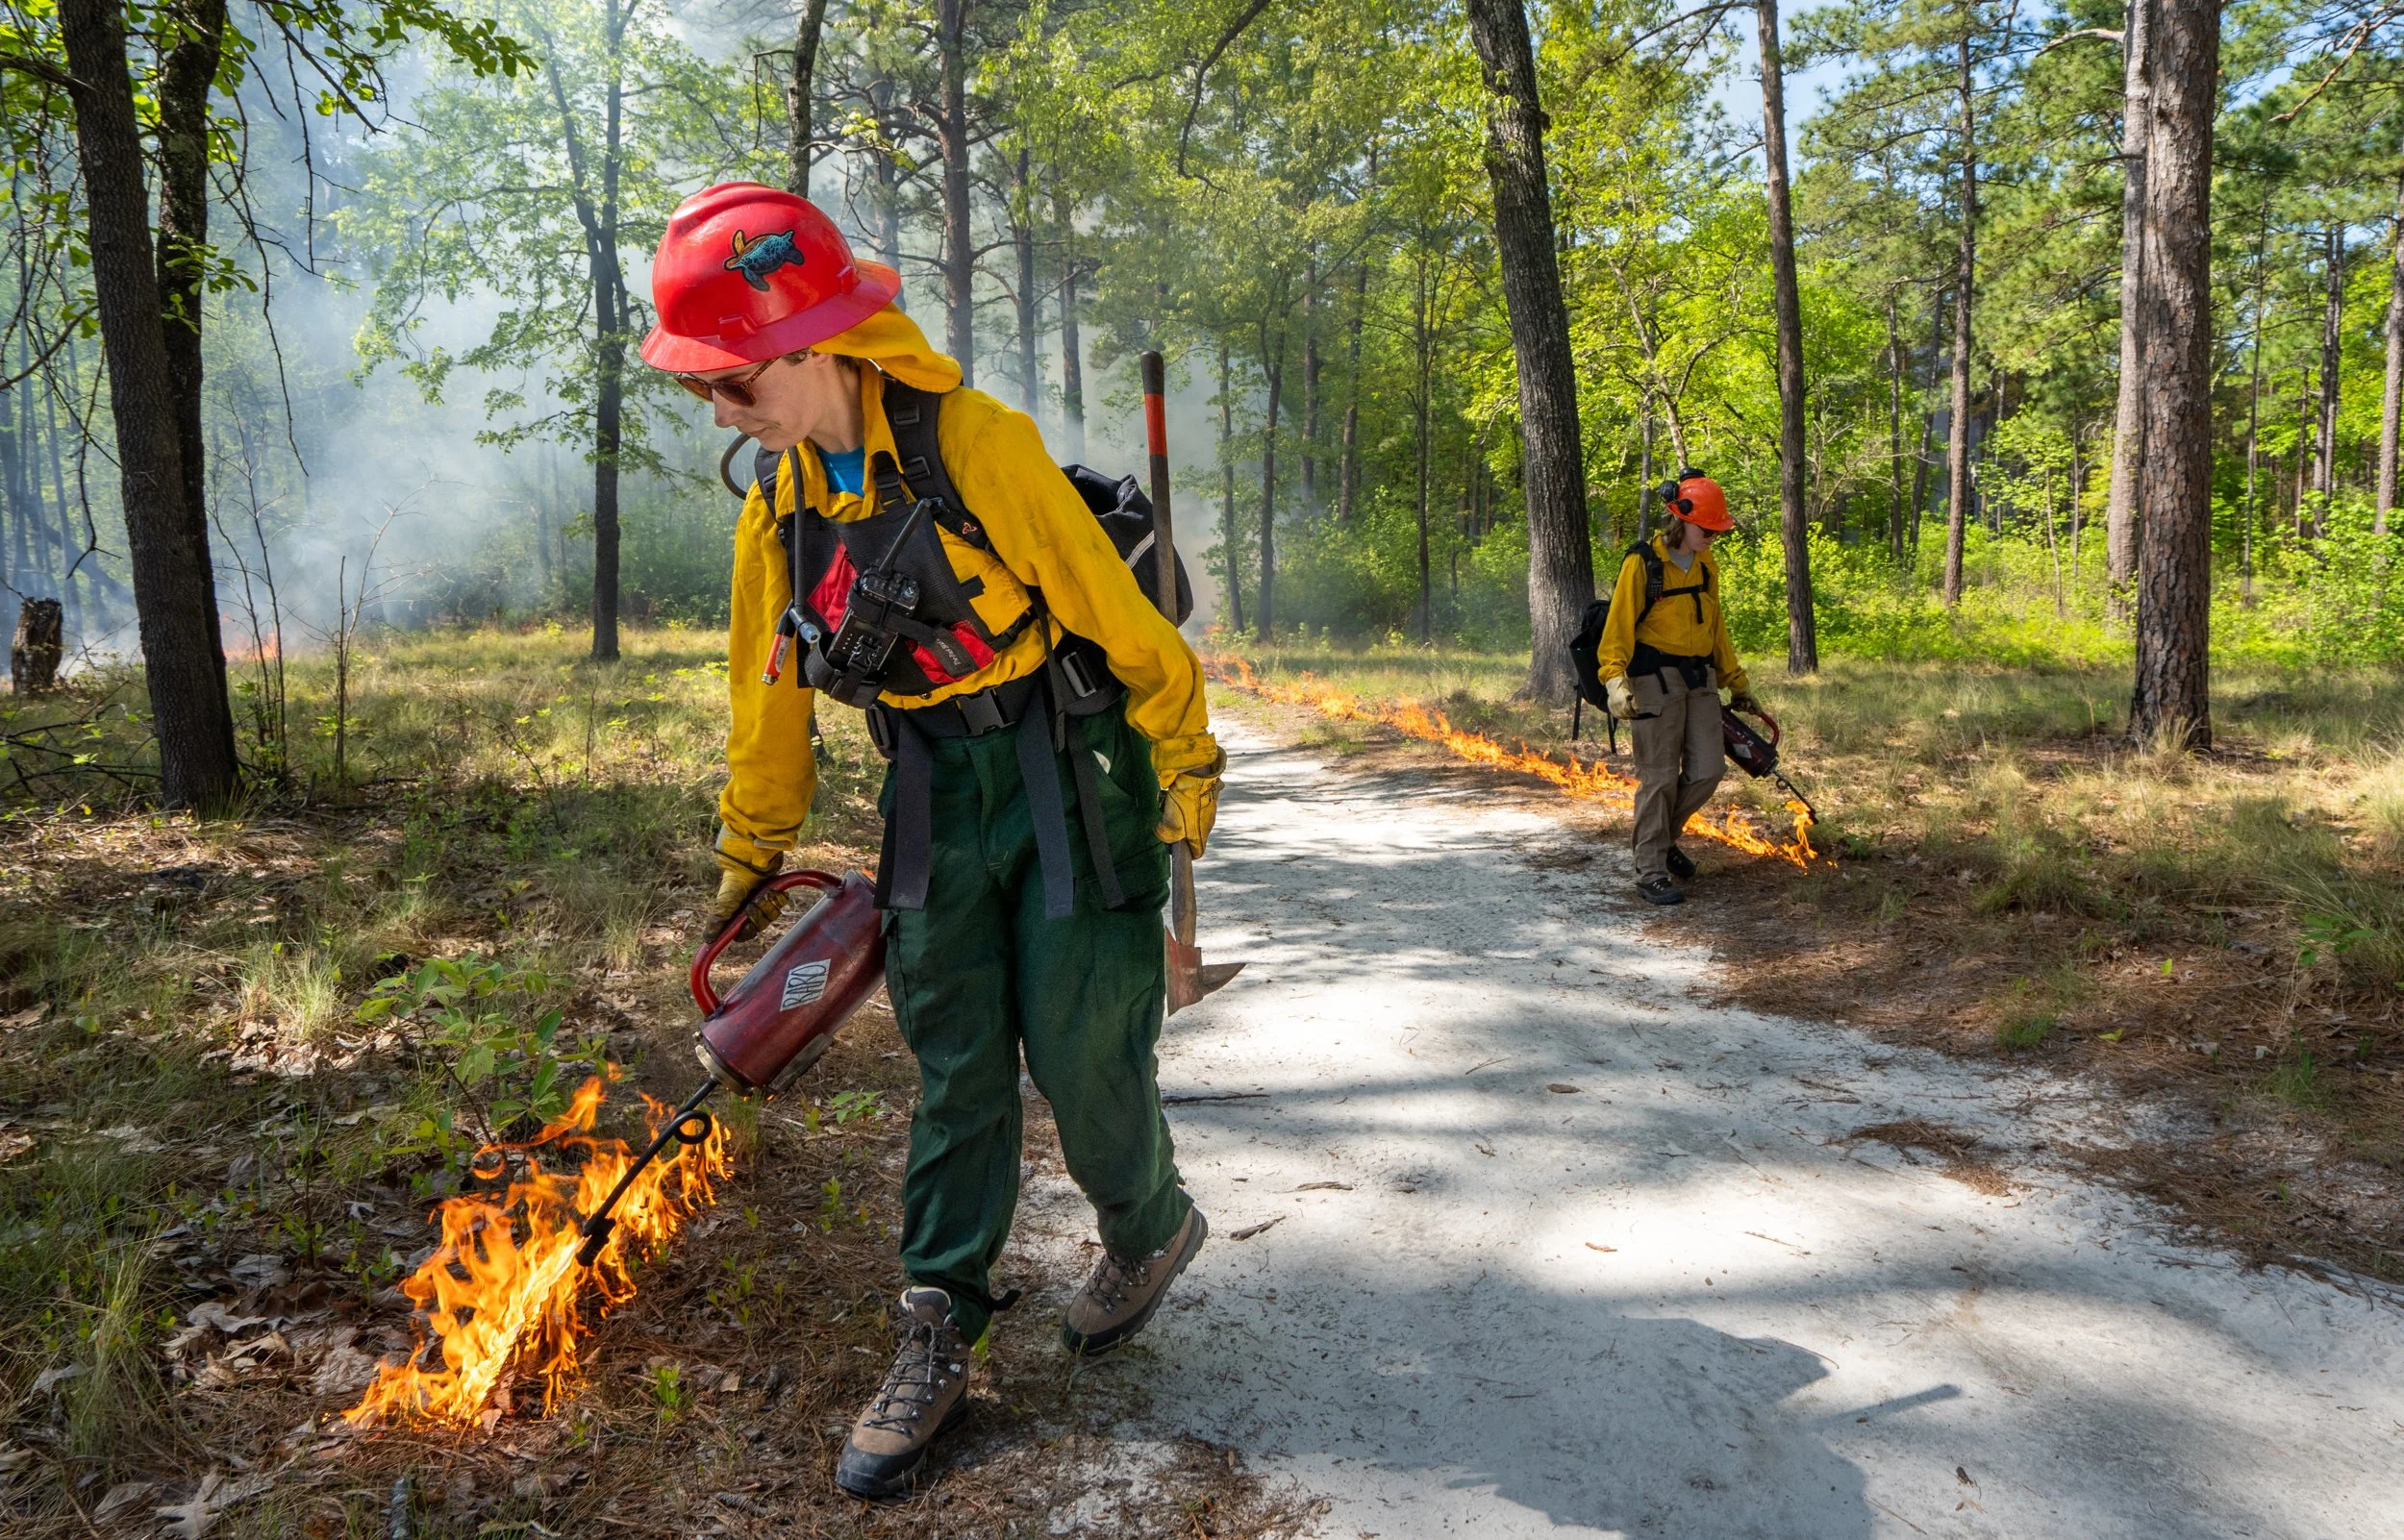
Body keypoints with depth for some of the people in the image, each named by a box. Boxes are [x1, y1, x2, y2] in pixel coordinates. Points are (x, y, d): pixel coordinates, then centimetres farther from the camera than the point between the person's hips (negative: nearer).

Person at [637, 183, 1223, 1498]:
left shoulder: (976, 446, -19)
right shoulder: (780, 504, 3)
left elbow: (1120, 614, -14)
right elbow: (770, 688, 13)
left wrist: (1186, 765, -7)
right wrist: (750, 860, 20)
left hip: (1070, 772, -5)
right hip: (935, 791, 6)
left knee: (1075, 1047, 0)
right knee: (953, 1064, 7)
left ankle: (1150, 1230, 30)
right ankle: (937, 1336, 17)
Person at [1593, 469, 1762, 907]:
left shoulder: (1707, 567, 13)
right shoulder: (1642, 563, -9)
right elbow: (1618, 625, -13)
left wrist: (1736, 683, 23)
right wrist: (1615, 678, -25)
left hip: (1700, 679, 7)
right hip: (1655, 679, -7)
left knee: (1707, 771, 3)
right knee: (1660, 777, -3)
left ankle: (1663, 837, 28)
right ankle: (1651, 871, 7)